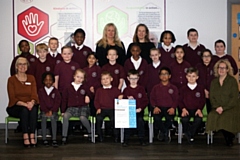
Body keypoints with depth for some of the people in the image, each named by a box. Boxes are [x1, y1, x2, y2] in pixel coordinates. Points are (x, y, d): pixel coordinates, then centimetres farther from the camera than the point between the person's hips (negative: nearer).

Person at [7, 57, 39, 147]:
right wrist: (24, 104, -25)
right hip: (15, 108, -2)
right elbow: (12, 98, -9)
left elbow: (34, 95, 0)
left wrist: (31, 102, -24)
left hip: (30, 105, 2)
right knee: (24, 110, -35)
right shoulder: (11, 80, 0)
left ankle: (32, 136, -38)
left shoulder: (31, 78, 11)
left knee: (34, 109, -33)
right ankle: (25, 137, -38)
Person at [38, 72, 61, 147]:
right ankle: (44, 139, -27)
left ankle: (54, 139, -33)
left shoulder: (56, 91, 7)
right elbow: (41, 102, 0)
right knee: (43, 116, -32)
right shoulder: (41, 91, 9)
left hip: (53, 111, -1)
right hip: (44, 111, 1)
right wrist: (46, 111, -14)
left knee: (53, 117, -32)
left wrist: (51, 111, -14)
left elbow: (57, 102, -1)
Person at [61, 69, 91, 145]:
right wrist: (62, 111, 3)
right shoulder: (69, 87, 7)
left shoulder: (85, 87, 9)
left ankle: (90, 132, -5)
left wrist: (87, 96, -4)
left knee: (82, 117, -33)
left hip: (83, 107, -1)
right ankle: (64, 137, -24)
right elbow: (64, 99, 9)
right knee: (65, 116, -31)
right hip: (71, 108, 1)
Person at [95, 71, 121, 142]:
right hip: (102, 109, 1)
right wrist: (98, 108, -3)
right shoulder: (99, 90, 20)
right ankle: (99, 135, -16)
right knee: (99, 118, -31)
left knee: (113, 118, -32)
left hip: (112, 109, -1)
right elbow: (96, 100, 14)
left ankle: (116, 135, -16)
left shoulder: (115, 90, 16)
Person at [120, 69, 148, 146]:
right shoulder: (126, 90, 11)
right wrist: (128, 99, -9)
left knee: (140, 119, -26)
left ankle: (141, 138, -12)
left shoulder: (141, 89, 9)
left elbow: (146, 101, 6)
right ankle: (126, 139, -16)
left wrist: (140, 108, -7)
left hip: (139, 110, 0)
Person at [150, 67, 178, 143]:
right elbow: (152, 98, 9)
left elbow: (176, 99, 7)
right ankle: (166, 132, -12)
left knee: (170, 119, -34)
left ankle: (162, 132, -7)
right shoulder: (156, 87, 16)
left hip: (169, 108, -1)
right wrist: (155, 107, -10)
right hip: (159, 108, 1)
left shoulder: (173, 88, 14)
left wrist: (173, 107, -13)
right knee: (156, 118, -33)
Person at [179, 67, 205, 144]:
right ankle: (188, 135, -5)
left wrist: (199, 109, -9)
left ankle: (191, 134, -11)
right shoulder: (183, 89, 9)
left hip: (197, 109, 0)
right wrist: (183, 109, -11)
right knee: (184, 119, -32)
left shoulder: (200, 88, 8)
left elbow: (202, 101, 7)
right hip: (186, 109, 0)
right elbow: (180, 101, 6)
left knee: (199, 119, -32)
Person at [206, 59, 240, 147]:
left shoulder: (232, 81, 1)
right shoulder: (214, 82, 15)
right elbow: (212, 97, 10)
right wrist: (217, 107, -10)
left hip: (231, 108, -3)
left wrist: (223, 108, -17)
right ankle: (227, 137, -10)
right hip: (217, 108, 4)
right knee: (212, 116, -27)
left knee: (227, 116, -34)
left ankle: (230, 137, -6)